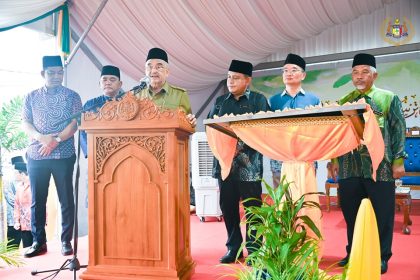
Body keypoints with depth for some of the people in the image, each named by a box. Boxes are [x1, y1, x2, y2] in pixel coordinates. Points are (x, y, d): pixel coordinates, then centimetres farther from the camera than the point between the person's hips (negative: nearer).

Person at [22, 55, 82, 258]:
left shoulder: (72, 96, 5)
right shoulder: (31, 97, 12)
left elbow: (76, 122, -4)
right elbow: (25, 123, 6)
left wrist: (56, 140, -16)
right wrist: (42, 137, -13)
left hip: (63, 155, -2)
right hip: (36, 155, 2)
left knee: (66, 199, 2)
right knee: (37, 200, 7)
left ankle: (66, 241, 12)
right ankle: (38, 241, 18)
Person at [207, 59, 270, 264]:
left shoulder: (258, 100, 4)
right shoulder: (220, 101, 16)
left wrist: (241, 146, -17)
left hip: (248, 163, -4)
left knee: (252, 207, 1)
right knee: (228, 207, 8)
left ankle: (254, 250, 14)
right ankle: (234, 248, 22)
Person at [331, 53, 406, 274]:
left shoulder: (388, 98, 5)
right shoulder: (343, 102, 13)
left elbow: (398, 131, 0)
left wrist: (398, 160, -7)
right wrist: (334, 159, 7)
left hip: (380, 167, -3)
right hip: (349, 167, 3)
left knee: (382, 214, 4)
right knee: (351, 213, 10)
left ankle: (381, 257, 18)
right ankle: (353, 253, 25)